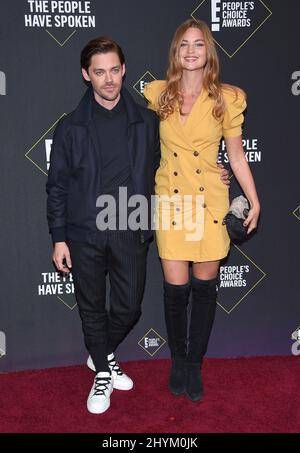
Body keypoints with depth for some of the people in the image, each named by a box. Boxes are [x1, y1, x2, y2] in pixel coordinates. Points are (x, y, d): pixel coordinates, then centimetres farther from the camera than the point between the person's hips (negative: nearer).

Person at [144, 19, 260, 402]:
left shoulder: (228, 99, -2)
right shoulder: (157, 94, 1)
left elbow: (237, 155, 4)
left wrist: (254, 201, 2)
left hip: (210, 202, 0)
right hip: (170, 200, 0)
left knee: (205, 286, 8)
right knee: (175, 288, 2)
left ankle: (195, 364, 27)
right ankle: (178, 360, 27)